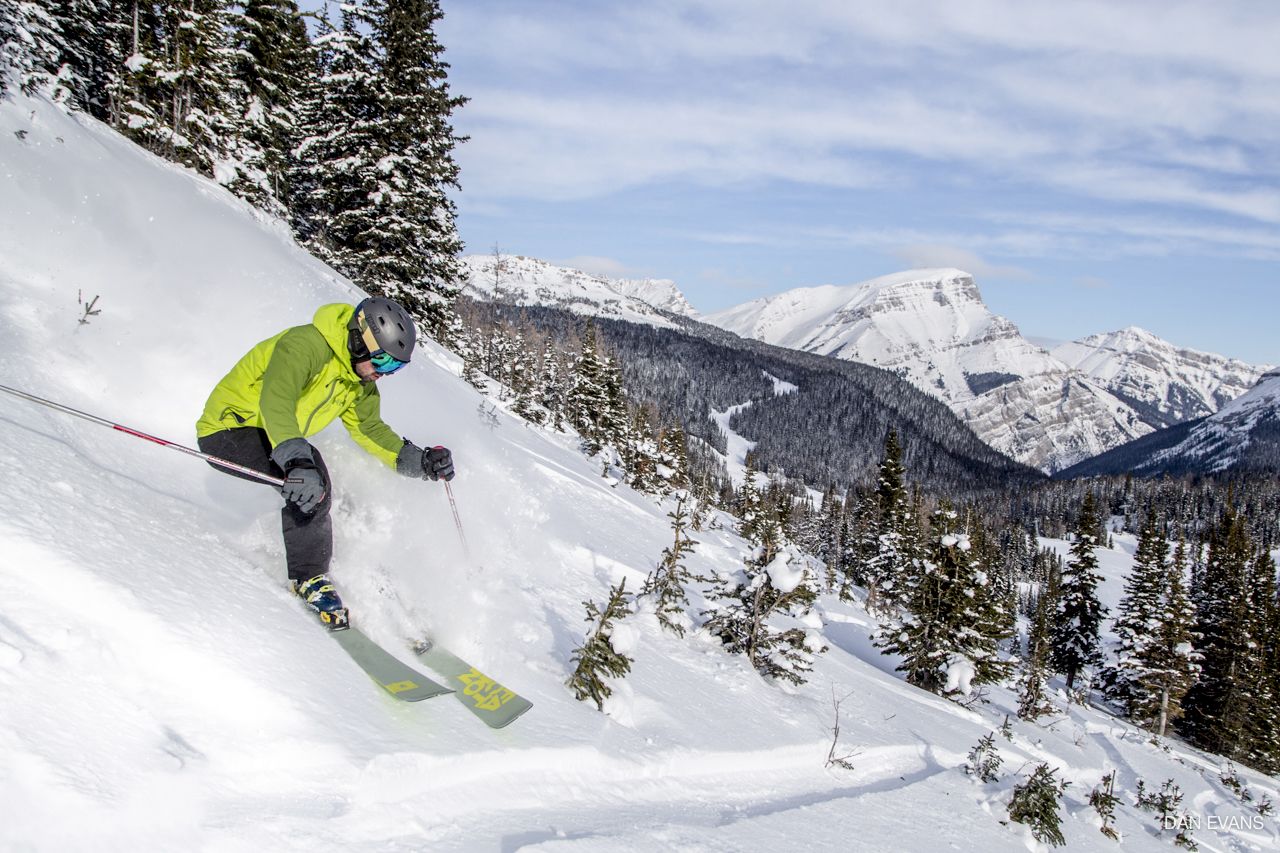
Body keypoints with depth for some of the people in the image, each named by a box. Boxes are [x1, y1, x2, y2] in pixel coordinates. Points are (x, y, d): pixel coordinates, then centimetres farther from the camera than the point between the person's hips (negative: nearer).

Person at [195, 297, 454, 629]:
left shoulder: (359, 382, 2)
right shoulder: (306, 344, -26)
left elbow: (370, 428, 11)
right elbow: (275, 400, -41)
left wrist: (419, 461, -4)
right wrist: (297, 460, -56)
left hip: (271, 440, 10)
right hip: (227, 429, -10)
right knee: (308, 475, -28)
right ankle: (310, 577, -20)